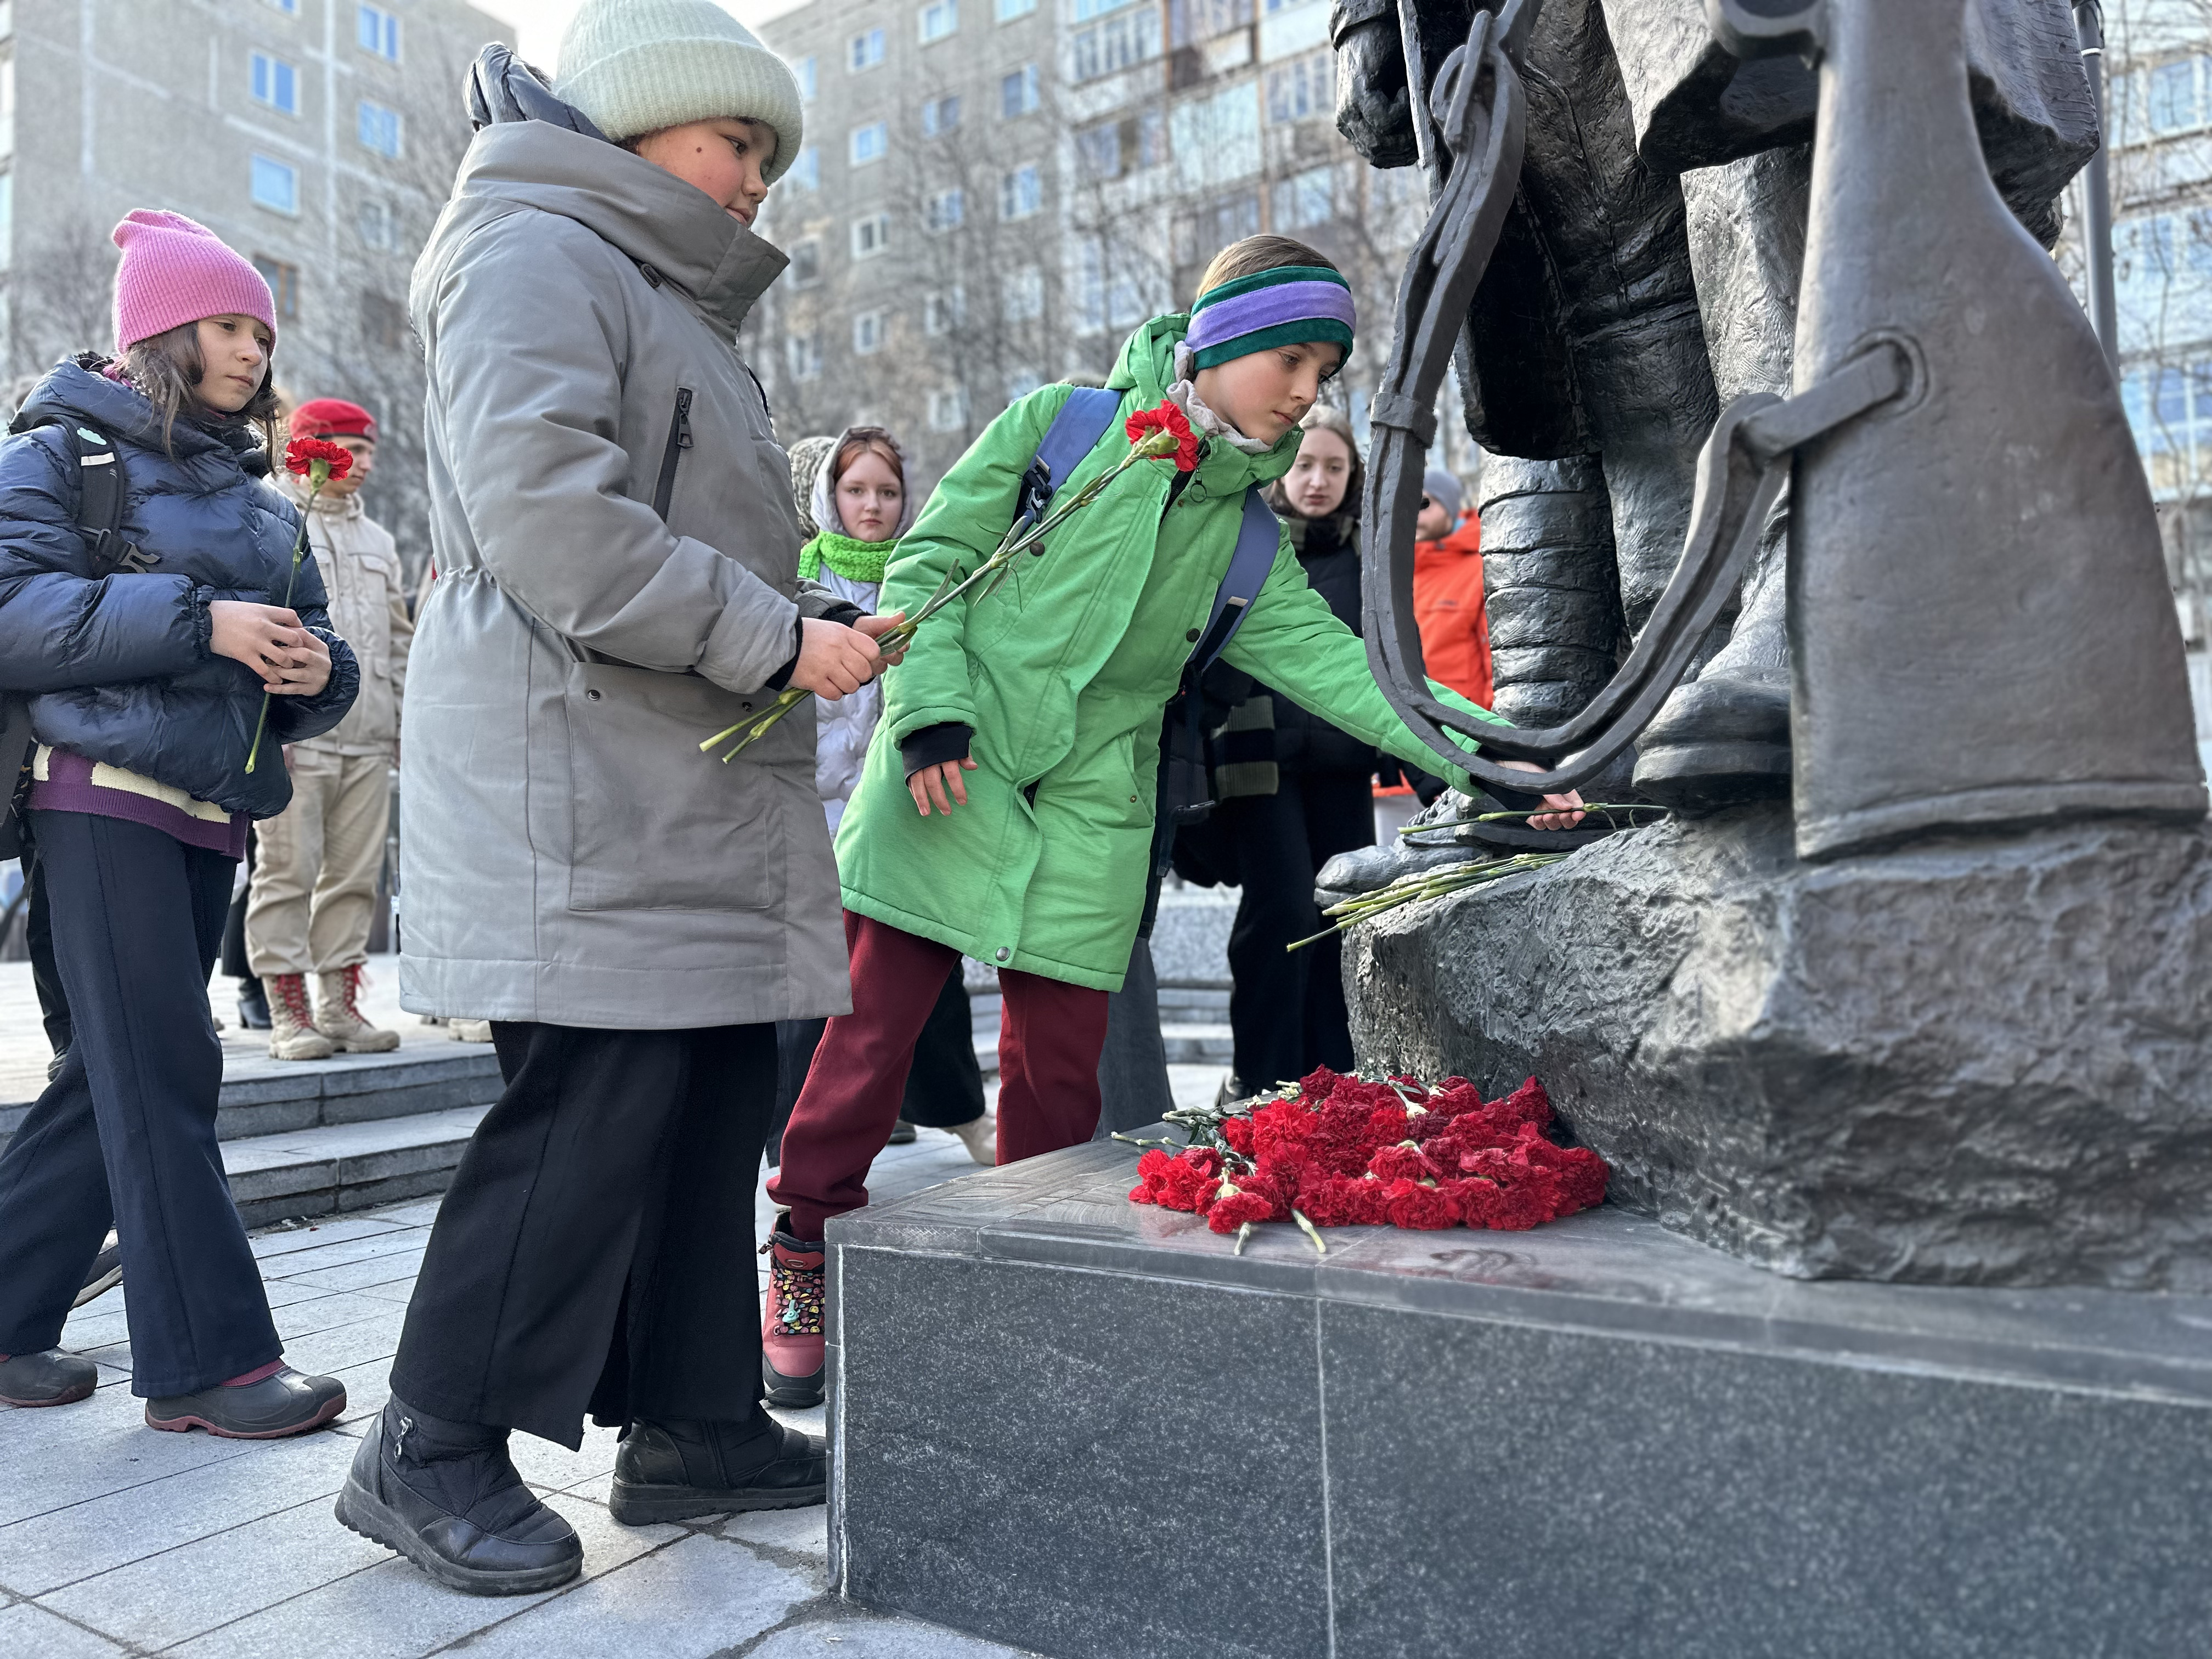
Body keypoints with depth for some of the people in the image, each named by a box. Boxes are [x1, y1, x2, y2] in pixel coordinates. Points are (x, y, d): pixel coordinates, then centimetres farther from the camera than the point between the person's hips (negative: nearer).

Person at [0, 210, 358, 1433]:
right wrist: (198, 621, -19)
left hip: (214, 815, 7)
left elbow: (307, 640, 19)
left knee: (117, 1079, 10)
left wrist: (314, 670, -4)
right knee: (161, 1077, -7)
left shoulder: (254, 495, 21)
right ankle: (207, 1358, -1)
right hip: (106, 797, -7)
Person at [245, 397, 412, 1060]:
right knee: (288, 871, -3)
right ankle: (288, 1014, 3)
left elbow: (399, 637, 23)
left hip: (368, 739, 6)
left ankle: (339, 1006, 13)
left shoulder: (376, 539, 22)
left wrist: (406, 724, 17)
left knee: (355, 875, 6)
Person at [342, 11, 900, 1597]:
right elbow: (541, 514, -19)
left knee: (712, 1101, 8)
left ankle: (693, 1424, 19)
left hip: (692, 782, 10)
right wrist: (772, 636, -15)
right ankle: (435, 1450, 9)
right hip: (579, 775, -10)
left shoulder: (676, 304, 28)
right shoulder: (538, 254, -3)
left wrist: (825, 618, 10)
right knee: (592, 1106, -9)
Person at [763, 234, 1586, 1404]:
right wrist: (932, 705, -13)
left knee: (1060, 1063, 5)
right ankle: (806, 1251, 18)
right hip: (951, 778, -3)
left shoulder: (1246, 532, 10)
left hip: (1089, 815, 3)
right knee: (873, 1022, -1)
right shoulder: (1060, 424, -1)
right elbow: (930, 561, 0)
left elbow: (1322, 655, 0)